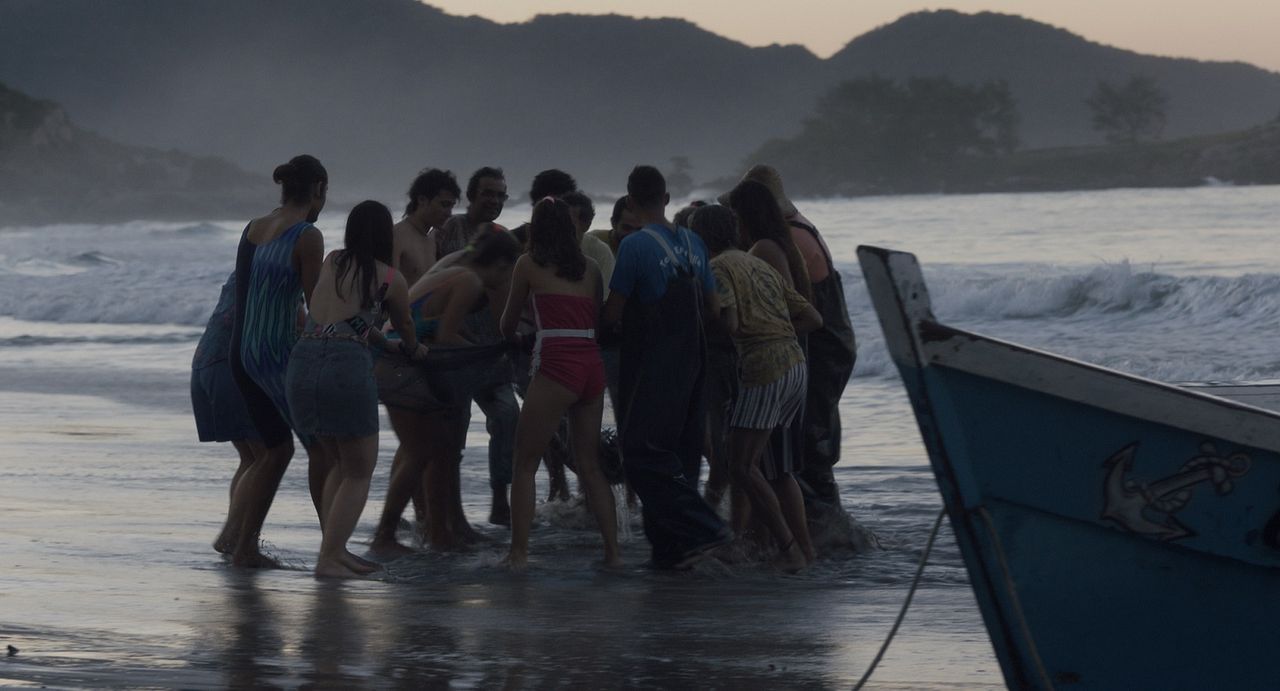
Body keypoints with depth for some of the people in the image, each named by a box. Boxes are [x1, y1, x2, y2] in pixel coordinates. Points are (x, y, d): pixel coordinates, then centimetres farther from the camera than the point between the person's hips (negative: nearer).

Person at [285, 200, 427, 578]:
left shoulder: (331, 262, 18)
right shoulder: (390, 279, 6)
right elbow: (405, 328, 23)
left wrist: (383, 343, 49)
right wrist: (413, 350, 47)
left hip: (303, 362, 5)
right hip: (347, 363, -5)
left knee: (341, 463, 23)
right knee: (359, 472, 7)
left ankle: (334, 550, 18)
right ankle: (329, 558, -3)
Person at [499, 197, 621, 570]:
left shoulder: (530, 265, 3)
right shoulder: (590, 268, 14)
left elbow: (508, 324, 14)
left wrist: (512, 338, 36)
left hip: (556, 367, -5)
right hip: (593, 366, 5)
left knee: (525, 463, 2)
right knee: (590, 464, 13)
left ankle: (519, 553, -5)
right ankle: (612, 551, 7)